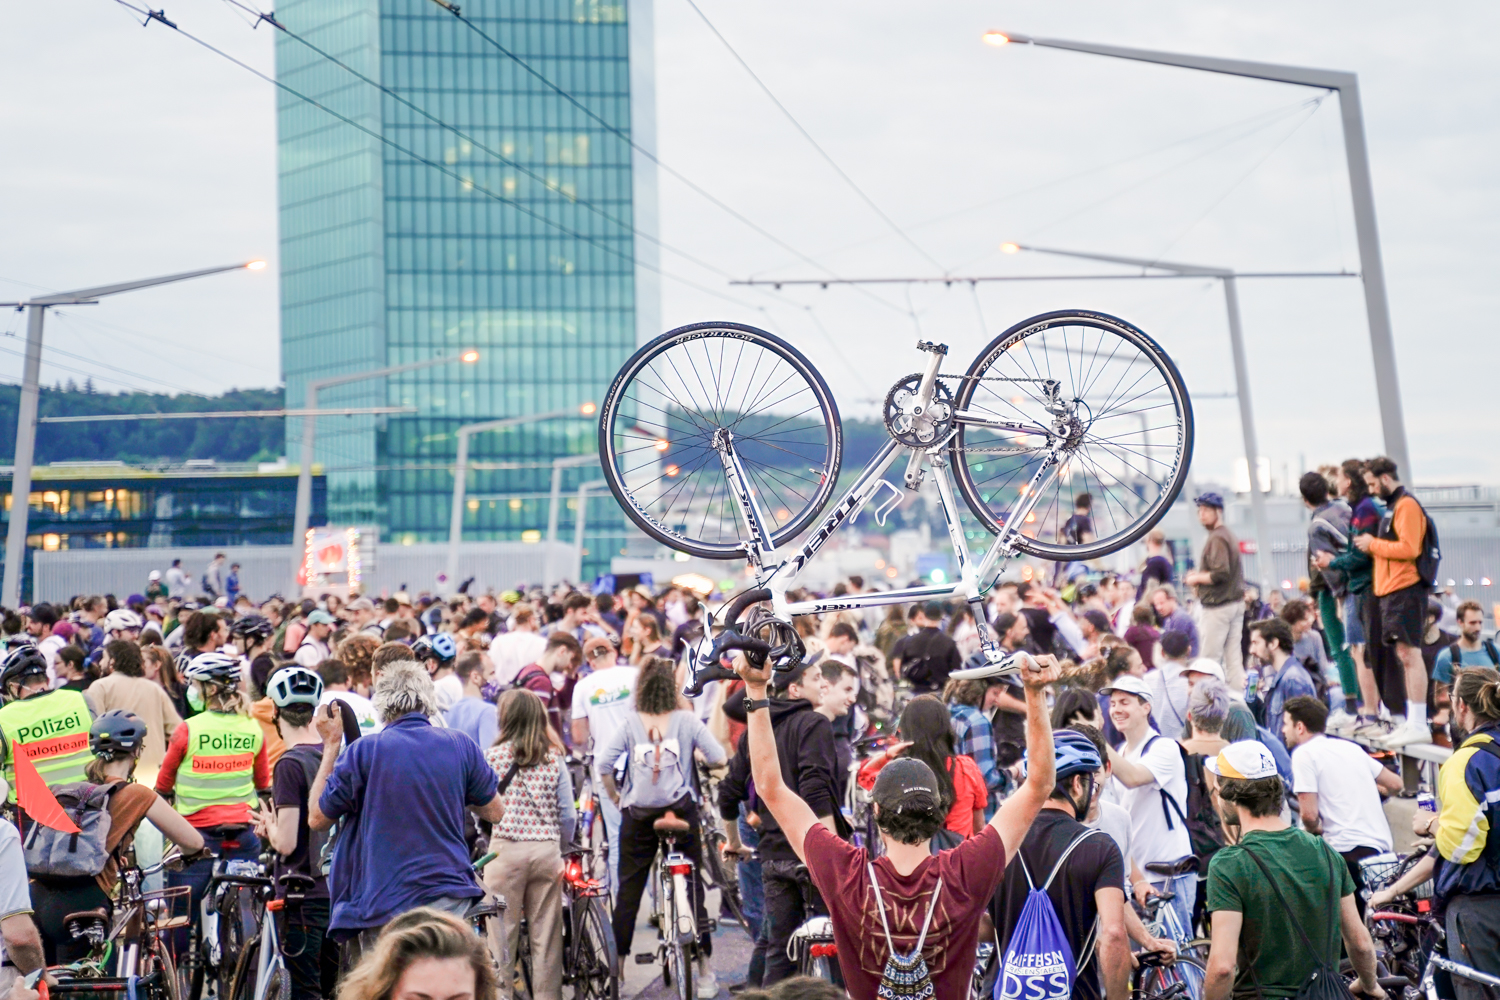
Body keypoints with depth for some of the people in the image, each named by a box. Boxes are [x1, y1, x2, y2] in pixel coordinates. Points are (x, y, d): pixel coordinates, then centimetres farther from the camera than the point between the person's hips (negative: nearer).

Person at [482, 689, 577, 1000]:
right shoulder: (554, 758, 4)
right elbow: (568, 815, 5)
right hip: (547, 850, 2)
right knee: (546, 935, 9)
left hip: (506, 849, -2)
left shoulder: (492, 756, -2)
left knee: (502, 935, 4)